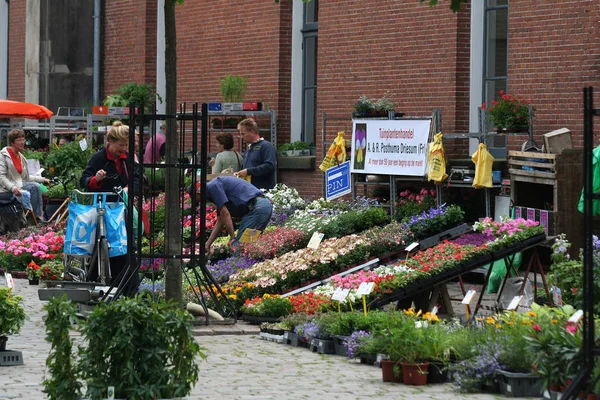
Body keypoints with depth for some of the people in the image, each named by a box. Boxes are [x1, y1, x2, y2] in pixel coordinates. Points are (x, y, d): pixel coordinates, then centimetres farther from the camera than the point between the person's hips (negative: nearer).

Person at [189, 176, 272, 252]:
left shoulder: (213, 186, -3)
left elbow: (225, 214, -9)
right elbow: (220, 222, 32)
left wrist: (232, 238, -5)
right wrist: (208, 244, 31)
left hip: (256, 207, -10)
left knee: (237, 246, -7)